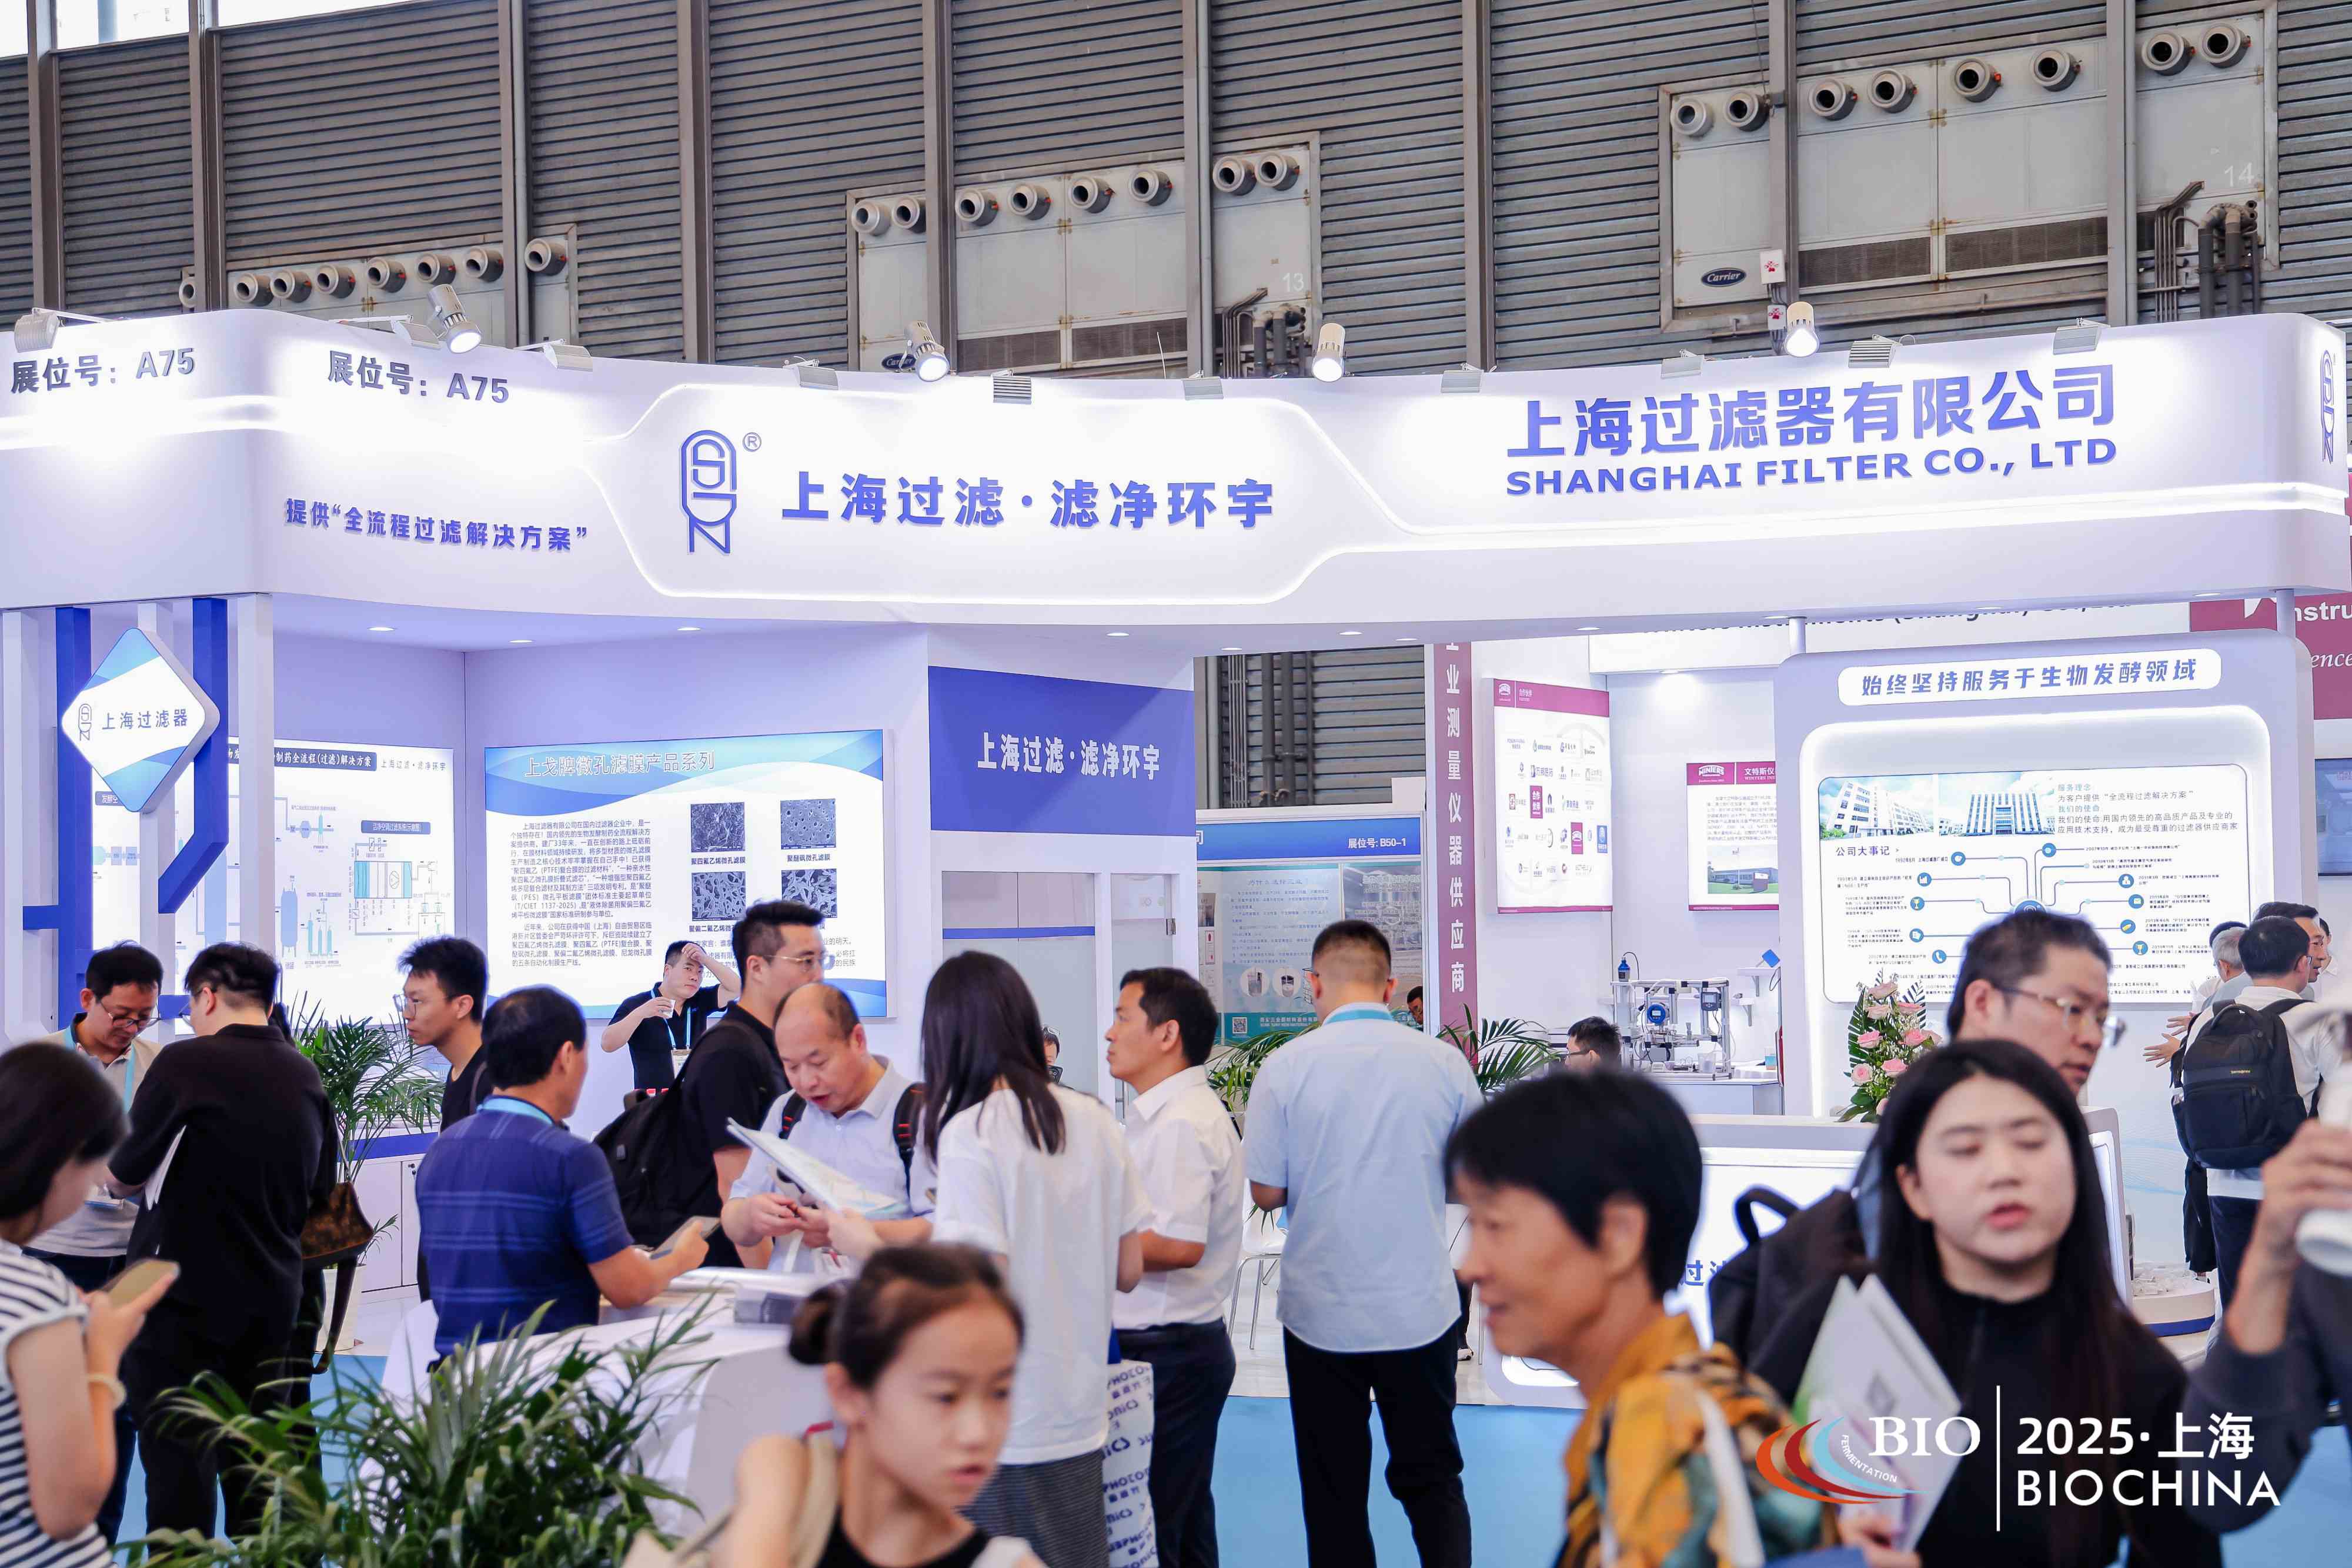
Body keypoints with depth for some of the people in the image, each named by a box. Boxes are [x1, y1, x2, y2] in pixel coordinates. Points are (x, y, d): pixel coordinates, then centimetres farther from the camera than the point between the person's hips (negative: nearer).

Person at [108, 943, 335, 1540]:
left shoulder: (188, 1063, -13)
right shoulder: (307, 1077, 6)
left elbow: (124, 1174, -5)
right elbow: (317, 1192, 16)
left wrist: (115, 1176, 17)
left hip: (185, 1297, -6)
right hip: (271, 1299, 6)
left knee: (178, 1455, 0)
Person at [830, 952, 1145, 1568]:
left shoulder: (968, 1133, -14)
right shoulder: (1094, 1121, 3)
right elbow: (1128, 1270, 9)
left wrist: (870, 1247, -7)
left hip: (1003, 1437, -6)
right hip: (1080, 1422, 6)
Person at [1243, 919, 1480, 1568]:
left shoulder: (1286, 1066, -9)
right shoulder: (1443, 1062, -5)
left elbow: (1266, 1192, -4)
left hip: (1322, 1313, -1)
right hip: (1420, 1311, 1)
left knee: (1334, 1489, 10)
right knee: (1432, 1477, 12)